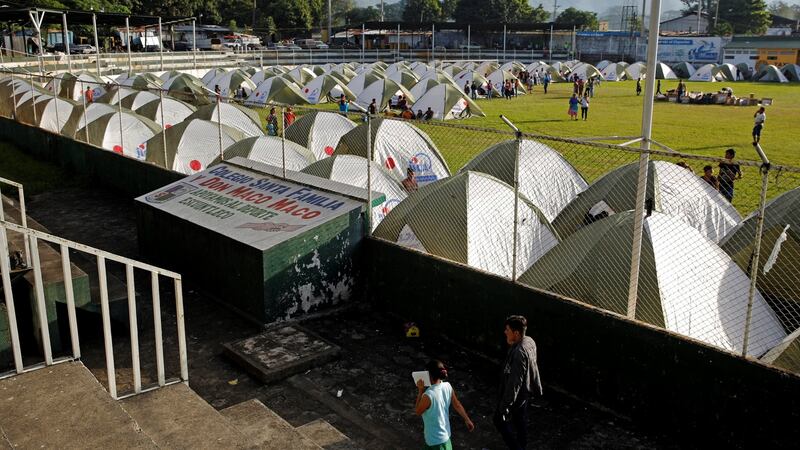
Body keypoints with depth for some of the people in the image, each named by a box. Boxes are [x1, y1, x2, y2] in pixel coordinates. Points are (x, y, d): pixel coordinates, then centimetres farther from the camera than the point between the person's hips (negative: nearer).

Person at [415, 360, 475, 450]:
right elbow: (457, 405, 5)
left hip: (435, 439, -7)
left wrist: (420, 391, -13)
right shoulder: (448, 386, -10)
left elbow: (418, 411, -13)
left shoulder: (428, 395, -32)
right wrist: (467, 420, 19)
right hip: (445, 433, 7)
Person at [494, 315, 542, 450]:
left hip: (517, 393, -9)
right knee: (520, 419, 25)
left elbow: (515, 381, -30)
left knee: (500, 420, 11)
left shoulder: (519, 353, -34)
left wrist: (506, 403, -24)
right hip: (526, 390, 9)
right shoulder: (530, 342, -6)